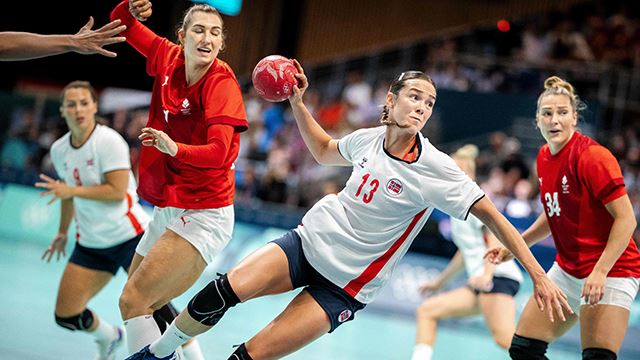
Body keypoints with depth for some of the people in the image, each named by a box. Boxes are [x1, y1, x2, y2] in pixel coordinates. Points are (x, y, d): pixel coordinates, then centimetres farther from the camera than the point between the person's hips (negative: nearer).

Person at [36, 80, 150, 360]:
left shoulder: (109, 141, -15)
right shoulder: (59, 150, 5)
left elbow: (117, 191, -21)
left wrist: (71, 190, -23)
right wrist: (63, 232, 28)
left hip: (130, 236, -6)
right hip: (91, 243, 6)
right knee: (65, 315, 2)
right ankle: (109, 337, 32)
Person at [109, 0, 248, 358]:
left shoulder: (221, 82, -17)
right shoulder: (169, 58, 0)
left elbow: (219, 151, -29)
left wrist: (176, 148, -47)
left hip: (202, 215, -8)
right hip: (167, 209, 8)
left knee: (133, 302, -16)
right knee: (147, 304, 20)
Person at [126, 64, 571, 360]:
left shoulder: (436, 170, -16)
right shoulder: (368, 139, -2)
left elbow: (493, 216, -17)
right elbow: (323, 150, 20)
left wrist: (539, 276, -21)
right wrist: (298, 102, 9)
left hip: (347, 285, -3)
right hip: (309, 241, 3)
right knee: (226, 289, -21)